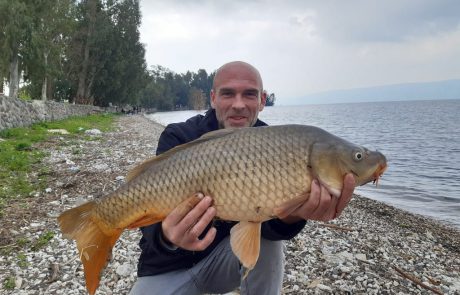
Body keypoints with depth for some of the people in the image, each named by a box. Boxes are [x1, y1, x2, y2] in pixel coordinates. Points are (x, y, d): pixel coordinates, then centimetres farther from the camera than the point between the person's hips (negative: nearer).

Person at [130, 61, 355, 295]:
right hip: (170, 266, -1)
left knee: (266, 237, -26)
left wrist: (293, 213, -48)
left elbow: (266, 224, -25)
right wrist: (167, 235, -51)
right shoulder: (178, 138, -16)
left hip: (227, 253, 1)